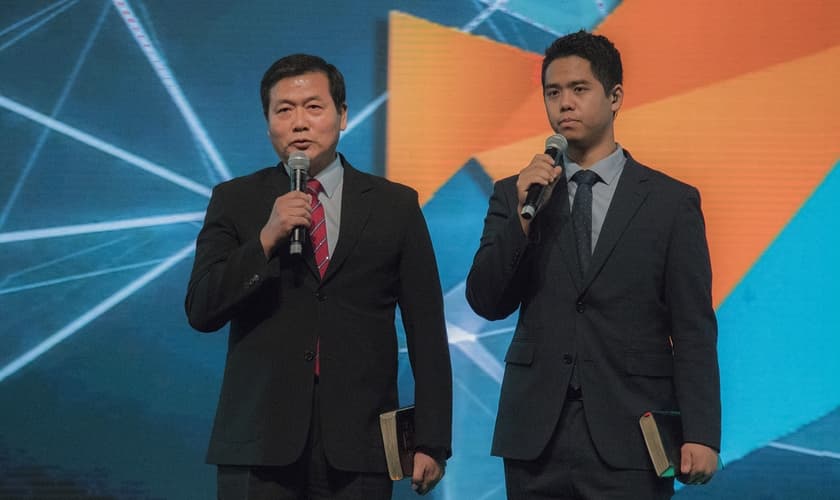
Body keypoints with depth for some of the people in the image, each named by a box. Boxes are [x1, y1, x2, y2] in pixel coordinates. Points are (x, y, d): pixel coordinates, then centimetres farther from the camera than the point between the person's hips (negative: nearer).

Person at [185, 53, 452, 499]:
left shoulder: (395, 206, 7)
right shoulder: (234, 202, 8)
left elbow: (426, 331, 5)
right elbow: (200, 311, -1)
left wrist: (432, 441, 0)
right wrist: (267, 239, -13)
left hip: (357, 445, 0)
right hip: (259, 444, 0)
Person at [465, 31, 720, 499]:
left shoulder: (672, 201, 2)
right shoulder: (515, 194, 8)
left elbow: (694, 330, -1)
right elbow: (486, 302, 1)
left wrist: (701, 435, -9)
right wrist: (523, 216, -12)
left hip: (628, 441, -2)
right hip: (536, 437, 2)